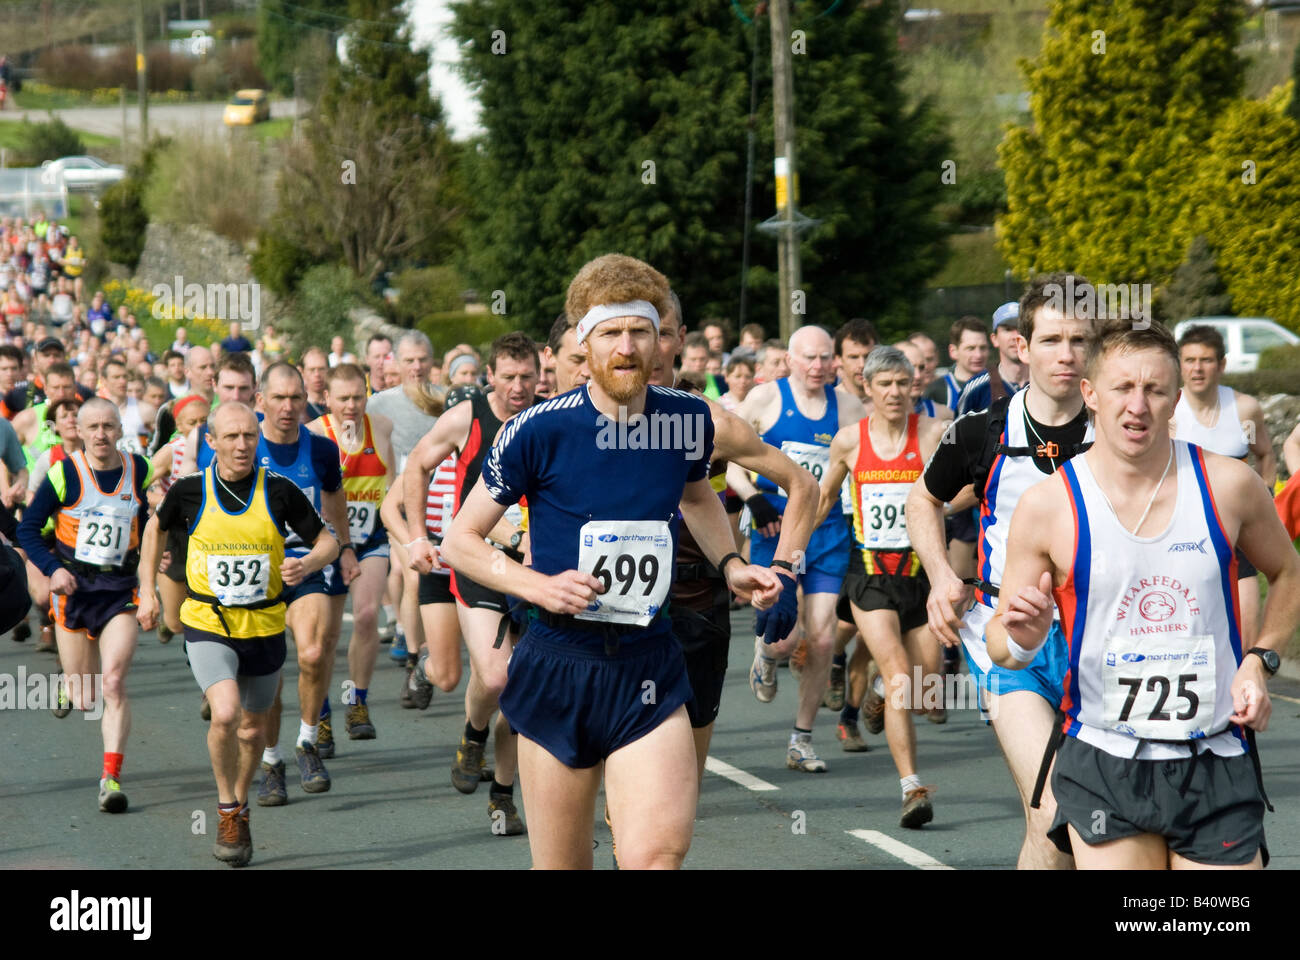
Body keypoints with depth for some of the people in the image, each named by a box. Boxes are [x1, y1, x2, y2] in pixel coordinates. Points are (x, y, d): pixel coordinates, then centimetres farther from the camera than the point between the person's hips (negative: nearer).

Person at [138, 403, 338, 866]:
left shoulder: (280, 492, -8)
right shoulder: (190, 491, -7)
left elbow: (327, 541, 1)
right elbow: (156, 527, 14)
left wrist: (308, 563, -21)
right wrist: (147, 591, 10)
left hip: (264, 627, 2)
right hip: (208, 624, -2)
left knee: (253, 729, 14)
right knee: (225, 713, -23)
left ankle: (240, 808, 41)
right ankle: (227, 811, -1)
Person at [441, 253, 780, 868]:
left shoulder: (687, 420, 1)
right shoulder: (539, 431, -10)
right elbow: (459, 540, -2)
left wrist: (729, 565, 11)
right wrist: (538, 585, -15)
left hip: (650, 669, 2)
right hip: (558, 665, -2)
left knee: (659, 852, -20)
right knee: (560, 865, 6)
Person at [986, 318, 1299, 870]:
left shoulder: (1228, 486, -1)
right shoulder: (1047, 506, -4)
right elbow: (1002, 648, 3)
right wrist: (1021, 641, -20)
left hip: (1217, 767, 1)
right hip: (1102, 767, -1)